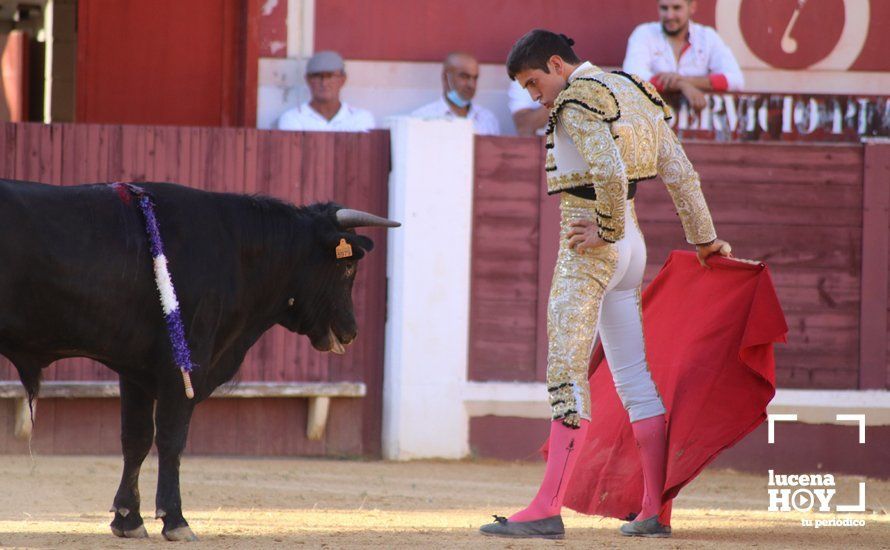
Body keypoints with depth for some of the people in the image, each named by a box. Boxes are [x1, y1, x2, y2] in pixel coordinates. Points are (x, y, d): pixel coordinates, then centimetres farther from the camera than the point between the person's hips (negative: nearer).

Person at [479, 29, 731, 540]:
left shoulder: (577, 102, -13)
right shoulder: (633, 93, 14)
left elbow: (610, 171, -27)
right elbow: (680, 171, 15)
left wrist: (606, 230, -15)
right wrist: (704, 237, 20)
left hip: (592, 248, -9)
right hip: (633, 244, 9)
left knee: (567, 376, -13)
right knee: (634, 377, 11)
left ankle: (547, 510, -20)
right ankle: (655, 512, 11)